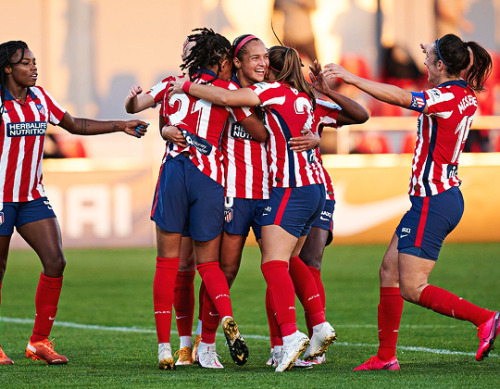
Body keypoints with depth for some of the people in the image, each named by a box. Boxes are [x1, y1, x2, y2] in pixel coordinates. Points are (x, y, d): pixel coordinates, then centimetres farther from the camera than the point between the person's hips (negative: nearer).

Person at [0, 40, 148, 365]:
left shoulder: (39, 98, 9)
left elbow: (74, 124, 17)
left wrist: (120, 126, 13)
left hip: (33, 197, 6)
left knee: (55, 262, -7)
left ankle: (40, 341, 2)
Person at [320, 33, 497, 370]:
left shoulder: (445, 98, -18)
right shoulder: (466, 96, 9)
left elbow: (398, 96, -28)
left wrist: (352, 78, -25)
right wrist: (435, 54, 41)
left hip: (433, 201, -10)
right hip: (448, 196, 10)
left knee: (412, 289, -8)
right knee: (389, 270, 12)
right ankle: (386, 356, 13)